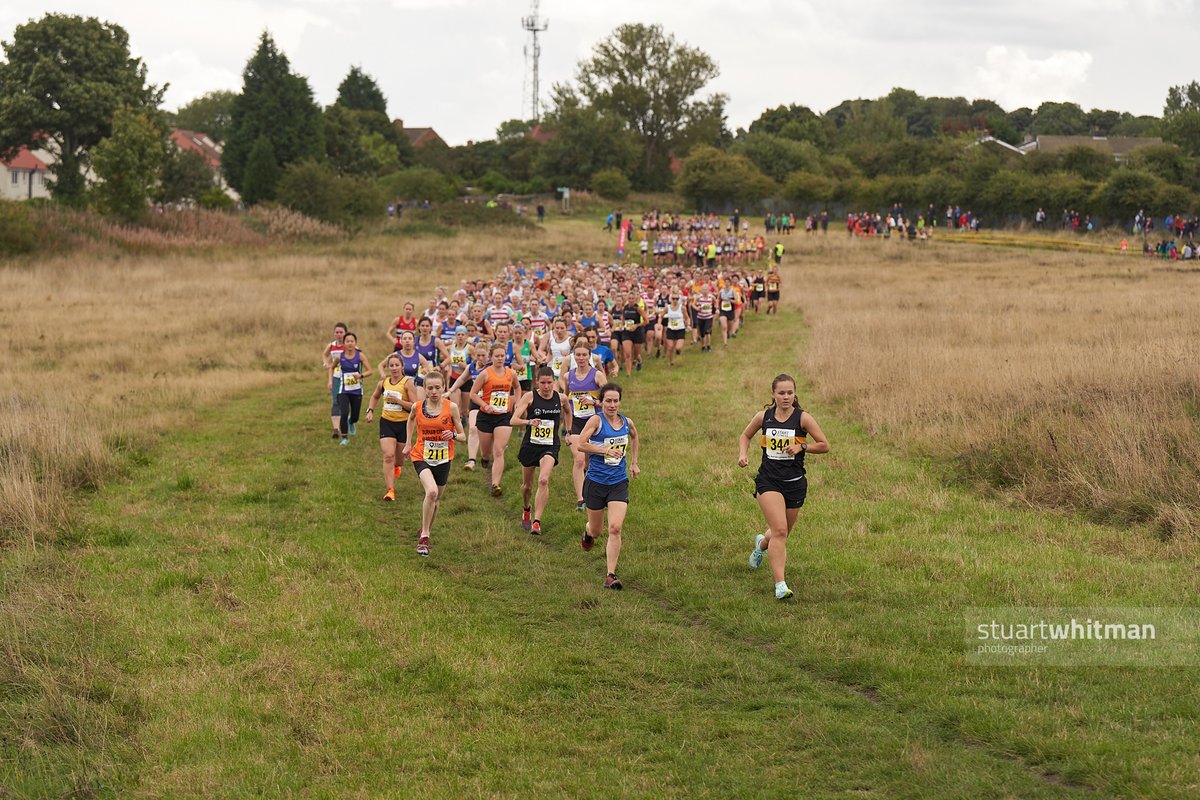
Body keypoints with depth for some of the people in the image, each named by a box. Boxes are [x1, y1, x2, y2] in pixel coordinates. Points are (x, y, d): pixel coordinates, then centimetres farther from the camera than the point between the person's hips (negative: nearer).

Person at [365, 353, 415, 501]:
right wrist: (370, 410, 8)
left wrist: (398, 401, -26)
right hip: (386, 422, 2)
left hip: (403, 423, -2)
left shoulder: (407, 383, -11)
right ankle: (390, 490, -16)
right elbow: (375, 397, 23)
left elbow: (415, 406, -16)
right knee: (388, 455, -14)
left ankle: (396, 467, 53)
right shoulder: (383, 383, 1)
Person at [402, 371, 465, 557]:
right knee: (431, 491, -26)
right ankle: (424, 536, -15)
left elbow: (462, 436, -1)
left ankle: (425, 532, 40)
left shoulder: (451, 408, -8)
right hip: (422, 456, -2)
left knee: (436, 499, 14)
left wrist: (453, 435, -23)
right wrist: (408, 443, 19)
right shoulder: (417, 407, -5)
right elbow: (411, 418, 21)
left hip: (443, 459, 2)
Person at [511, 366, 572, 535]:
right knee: (527, 485, 15)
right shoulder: (530, 397, -8)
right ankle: (526, 510, 49)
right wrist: (529, 422, -34)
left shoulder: (561, 398, -1)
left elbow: (568, 412, 24)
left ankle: (536, 522, -23)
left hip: (550, 447, 0)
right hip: (530, 445, 0)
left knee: (543, 480, -24)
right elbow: (513, 420, -16)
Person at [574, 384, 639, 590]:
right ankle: (588, 531, 53)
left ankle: (611, 575, -9)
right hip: (596, 482, -2)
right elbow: (580, 444, -22)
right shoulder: (596, 420, -11)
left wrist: (634, 462, 25)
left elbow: (634, 437, 28)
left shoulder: (627, 422, 4)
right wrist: (606, 450, -24)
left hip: (619, 482, 2)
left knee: (615, 528, -13)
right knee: (596, 531, 14)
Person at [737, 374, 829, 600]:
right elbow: (745, 436, 19)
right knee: (779, 530, -18)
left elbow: (824, 445, -3)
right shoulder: (763, 417, 0)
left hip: (795, 482, 1)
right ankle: (780, 585, -18)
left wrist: (802, 447, -18)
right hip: (768, 481, -1)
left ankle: (762, 543, 55)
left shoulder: (803, 418, -6)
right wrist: (743, 454, 0)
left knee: (782, 533, 17)